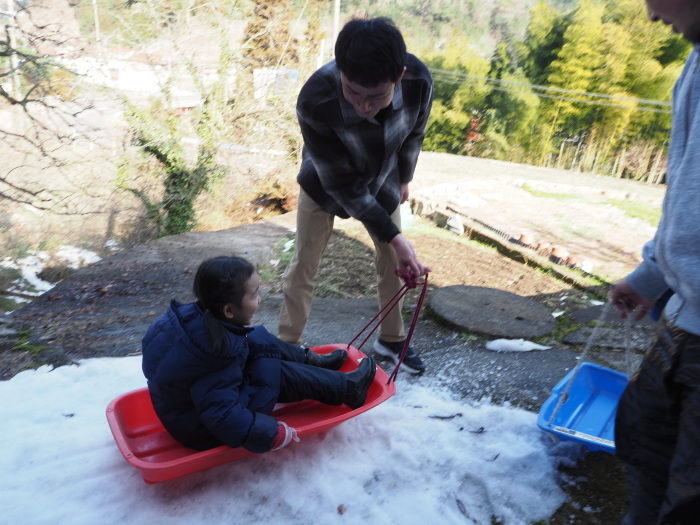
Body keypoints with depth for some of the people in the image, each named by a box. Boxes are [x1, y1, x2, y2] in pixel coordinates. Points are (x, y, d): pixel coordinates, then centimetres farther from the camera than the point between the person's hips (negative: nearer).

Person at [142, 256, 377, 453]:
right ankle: (348, 388, 4)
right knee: (275, 373, -13)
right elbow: (223, 419, -36)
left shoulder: (194, 315, -15)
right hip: (203, 431, -8)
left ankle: (312, 361, 24)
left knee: (258, 341, 4)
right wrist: (274, 434, -26)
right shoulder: (219, 360, -37)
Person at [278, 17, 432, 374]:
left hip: (382, 182, 3)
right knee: (304, 265, 1)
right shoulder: (314, 102, -40)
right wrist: (394, 237, -30)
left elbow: (414, 133, -7)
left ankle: (391, 339, 31)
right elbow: (343, 184, -31)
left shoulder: (419, 80, -31)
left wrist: (403, 178, 9)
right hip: (326, 184, -3)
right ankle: (288, 345, 20)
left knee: (392, 263, 10)